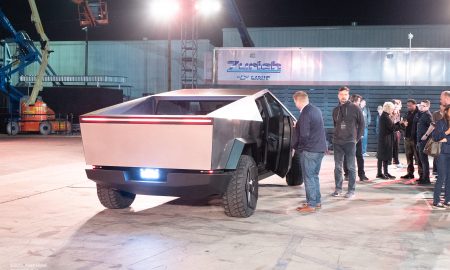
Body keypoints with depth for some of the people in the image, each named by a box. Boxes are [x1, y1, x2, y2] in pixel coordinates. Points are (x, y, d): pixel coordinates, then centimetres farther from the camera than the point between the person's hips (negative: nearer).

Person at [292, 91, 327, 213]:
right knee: (314, 176, 18)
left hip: (309, 150, -9)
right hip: (320, 148, 9)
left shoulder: (305, 114, -18)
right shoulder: (316, 110, 9)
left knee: (309, 177, -1)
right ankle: (317, 201, 25)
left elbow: (304, 135, -20)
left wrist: (296, 147, -5)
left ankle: (311, 205, 2)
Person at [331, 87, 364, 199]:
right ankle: (338, 188, 15)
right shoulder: (336, 110, 10)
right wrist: (337, 135, 7)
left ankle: (351, 190, 5)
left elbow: (362, 123, 1)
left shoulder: (355, 108, -2)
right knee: (337, 166, 7)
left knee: (351, 167, 0)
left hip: (350, 142, -4)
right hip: (337, 142, 4)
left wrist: (357, 138, -2)